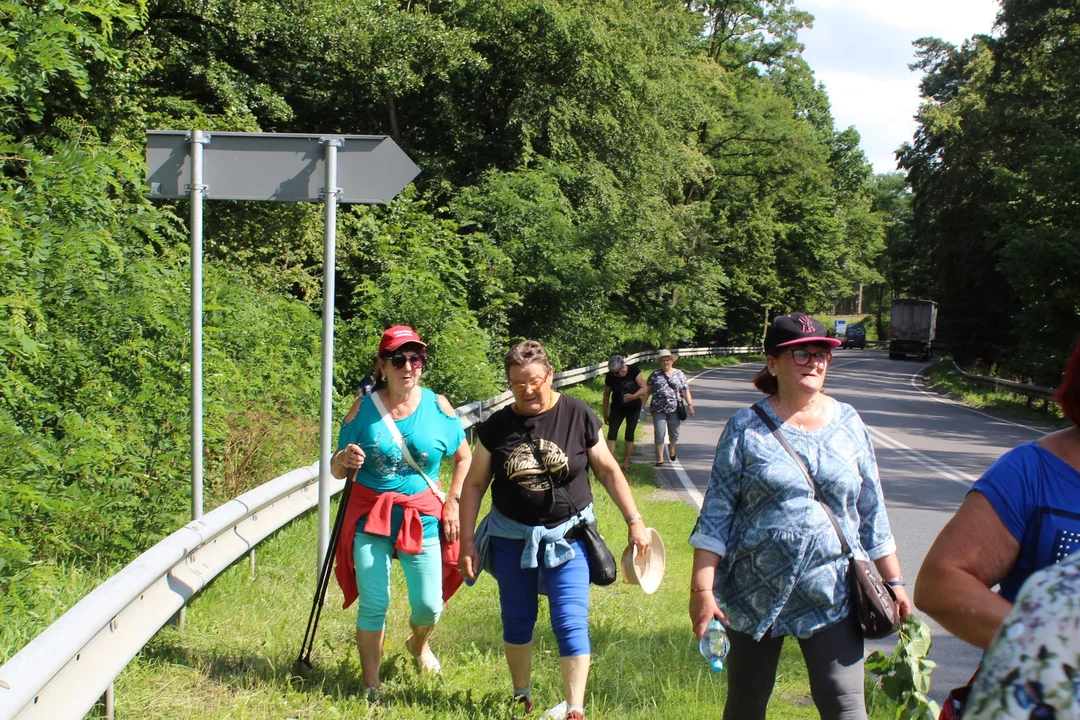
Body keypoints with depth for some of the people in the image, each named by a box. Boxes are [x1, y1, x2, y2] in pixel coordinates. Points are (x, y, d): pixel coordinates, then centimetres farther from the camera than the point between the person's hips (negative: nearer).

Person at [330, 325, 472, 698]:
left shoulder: (437, 406, -3)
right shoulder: (364, 408, -5)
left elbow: (464, 457, 8)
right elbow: (336, 469, 1)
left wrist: (453, 504, 0)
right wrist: (344, 460, -22)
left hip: (422, 516, 1)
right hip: (370, 513, -1)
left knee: (428, 605, 3)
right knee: (373, 604, -1)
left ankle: (418, 644, 40)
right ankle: (371, 686, 17)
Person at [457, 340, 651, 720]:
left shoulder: (579, 416, -10)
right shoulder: (496, 426, -7)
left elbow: (608, 471, -2)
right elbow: (475, 484, 0)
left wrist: (634, 521, -5)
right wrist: (467, 540, -3)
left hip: (567, 535, -2)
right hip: (512, 538, 2)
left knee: (571, 622, -8)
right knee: (517, 620, 14)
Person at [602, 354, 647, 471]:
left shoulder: (633, 370, -20)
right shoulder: (610, 376, -18)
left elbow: (645, 388, -19)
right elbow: (606, 395, -6)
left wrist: (633, 396, -35)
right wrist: (605, 414, -3)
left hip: (633, 408, 0)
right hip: (617, 409, 0)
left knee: (629, 435, 4)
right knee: (611, 435, -9)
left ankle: (626, 464, 11)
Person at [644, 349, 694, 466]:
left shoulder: (679, 374, 6)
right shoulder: (655, 374, 4)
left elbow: (685, 391, 4)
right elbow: (648, 391, 5)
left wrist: (690, 404, -6)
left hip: (674, 409, 1)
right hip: (658, 409, -1)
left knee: (674, 433, 13)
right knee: (659, 434, -4)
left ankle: (671, 447, 45)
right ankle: (660, 459, 2)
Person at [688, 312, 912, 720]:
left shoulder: (848, 423, 5)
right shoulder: (746, 428, -3)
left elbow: (872, 512, 10)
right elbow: (716, 514, -4)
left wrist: (893, 581, 9)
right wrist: (702, 587, -10)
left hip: (830, 594, 1)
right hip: (755, 592, -1)